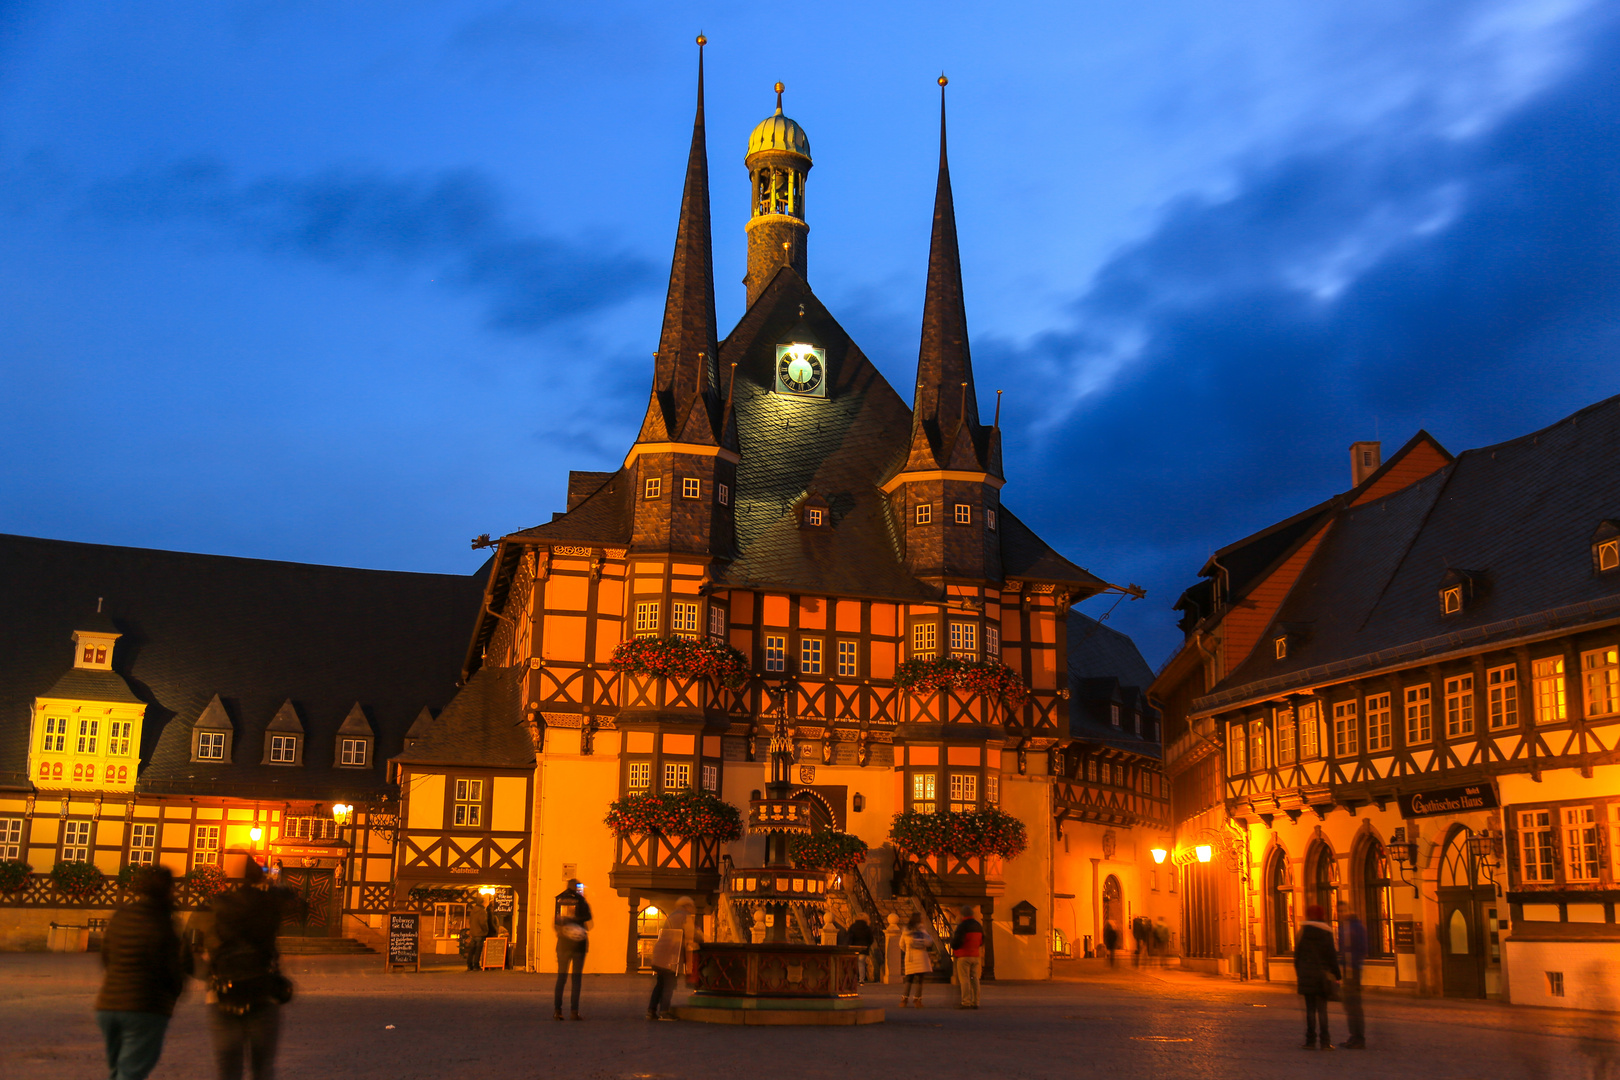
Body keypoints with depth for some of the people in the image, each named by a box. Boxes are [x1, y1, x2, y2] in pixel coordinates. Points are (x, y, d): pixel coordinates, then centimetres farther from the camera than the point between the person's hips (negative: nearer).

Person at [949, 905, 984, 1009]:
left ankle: (966, 1002, -10)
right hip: (976, 956, 7)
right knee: (974, 979, 8)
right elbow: (981, 942, 19)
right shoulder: (979, 925, 10)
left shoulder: (962, 926, -12)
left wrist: (952, 938, 4)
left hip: (964, 956, -7)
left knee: (964, 979, -5)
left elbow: (956, 943, -17)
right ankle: (975, 1002, 7)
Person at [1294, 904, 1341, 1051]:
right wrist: (1336, 975, 3)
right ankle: (1325, 1041, -1)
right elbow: (1332, 955, -3)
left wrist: (1298, 973, 12)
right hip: (1322, 976, -1)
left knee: (1310, 1008, 5)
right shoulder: (1326, 932, -2)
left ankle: (1310, 1040, 4)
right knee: (1322, 1008, 3)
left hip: (1306, 974, 1)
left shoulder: (1302, 931, 1)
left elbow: (1297, 954, 4)